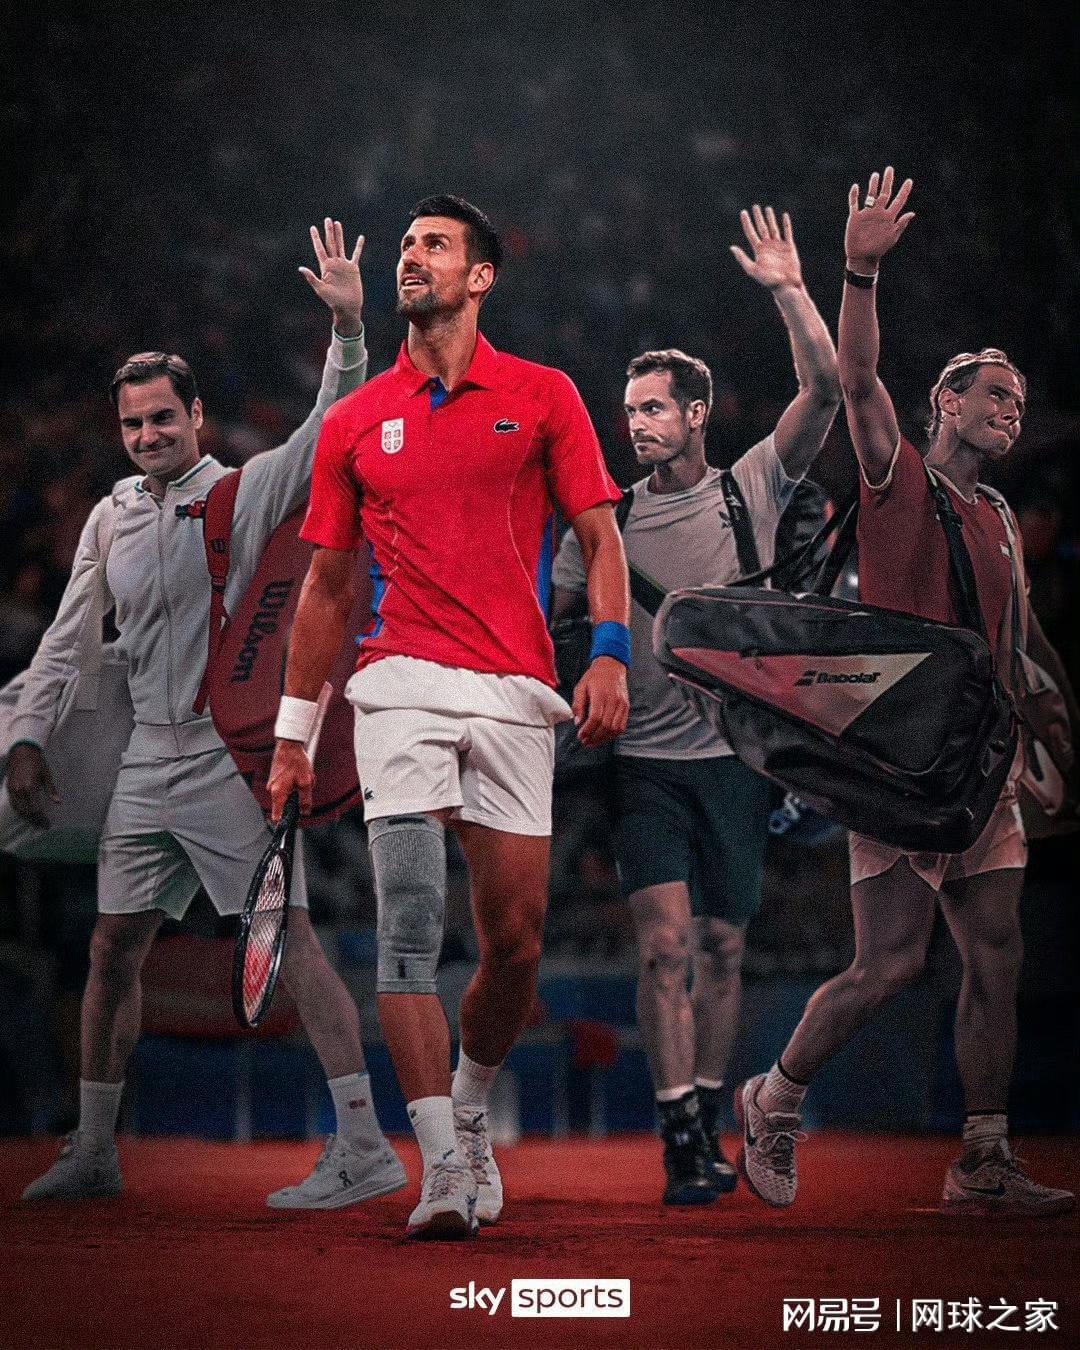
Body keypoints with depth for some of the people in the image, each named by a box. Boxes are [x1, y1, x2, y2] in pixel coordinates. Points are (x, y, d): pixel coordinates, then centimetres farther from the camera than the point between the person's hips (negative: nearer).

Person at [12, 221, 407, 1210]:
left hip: (232, 755, -6)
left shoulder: (245, 490, -2)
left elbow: (331, 431, -17)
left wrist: (347, 327, -28)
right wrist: (28, 740, 12)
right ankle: (94, 1151, 21)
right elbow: (67, 640, 18)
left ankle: (365, 1147, -14)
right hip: (148, 760, 6)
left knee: (288, 938, -12)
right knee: (113, 949, 9)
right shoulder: (111, 518, 13)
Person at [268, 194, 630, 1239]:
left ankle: (469, 1112, 27)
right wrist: (292, 734, 16)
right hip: (402, 683, 0)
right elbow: (326, 582, 18)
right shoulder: (356, 420, 13)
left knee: (516, 942, 0)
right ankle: (444, 1171, -16)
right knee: (410, 925, -14)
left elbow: (600, 535, 8)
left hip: (516, 696, 0)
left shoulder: (543, 397, 9)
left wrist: (609, 654, -8)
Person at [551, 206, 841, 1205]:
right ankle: (682, 1139, -13)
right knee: (666, 945, -13)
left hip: (737, 756, 0)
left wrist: (789, 291, -15)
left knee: (722, 949, 6)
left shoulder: (753, 489, 4)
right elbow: (538, 616, 13)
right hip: (648, 760, 0)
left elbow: (826, 391, -7)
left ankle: (707, 1127, 19)